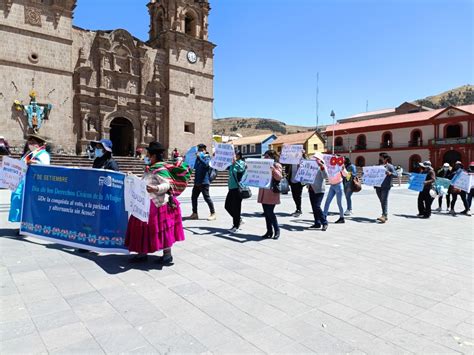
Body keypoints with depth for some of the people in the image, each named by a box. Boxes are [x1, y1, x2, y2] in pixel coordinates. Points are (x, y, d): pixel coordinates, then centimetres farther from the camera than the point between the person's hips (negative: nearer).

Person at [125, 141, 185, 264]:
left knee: (161, 229, -1)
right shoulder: (149, 169, 14)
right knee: (144, 227, 14)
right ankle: (142, 253, 27)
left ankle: (167, 255, 11)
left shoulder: (160, 169, -14)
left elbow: (167, 185, -24)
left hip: (158, 204, -9)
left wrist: (155, 189, -40)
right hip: (147, 203, 10)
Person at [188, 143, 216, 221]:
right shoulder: (198, 158, 18)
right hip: (197, 182, 8)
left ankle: (213, 214, 2)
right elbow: (195, 167, 20)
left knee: (207, 197, -7)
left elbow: (206, 164, -24)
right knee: (193, 197, 9)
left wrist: (199, 157, -20)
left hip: (204, 182, -8)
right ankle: (195, 214, 20)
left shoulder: (207, 157, -4)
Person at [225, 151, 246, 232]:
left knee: (236, 207, -1)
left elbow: (241, 169, -28)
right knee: (227, 206, 11)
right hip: (231, 188, 8)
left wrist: (235, 162, -38)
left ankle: (236, 226, 12)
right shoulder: (232, 164, 13)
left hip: (237, 188, -8)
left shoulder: (242, 163, -7)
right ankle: (238, 220, 30)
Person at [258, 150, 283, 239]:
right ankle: (269, 232, 15)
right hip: (263, 193, 7)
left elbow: (279, 177, -14)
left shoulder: (277, 165, -3)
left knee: (270, 212, -8)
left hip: (271, 193, -7)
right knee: (266, 213, 8)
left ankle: (277, 231, 7)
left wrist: (273, 170, -30)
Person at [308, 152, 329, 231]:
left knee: (317, 206, -14)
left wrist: (322, 166, -31)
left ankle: (324, 223, 0)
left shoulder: (322, 167, -5)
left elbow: (325, 176, -23)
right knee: (314, 207, 8)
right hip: (311, 189, 8)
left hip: (319, 190, -8)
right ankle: (317, 223, 16)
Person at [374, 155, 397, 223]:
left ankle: (384, 216, -17)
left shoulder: (390, 166, 1)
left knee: (384, 201, -12)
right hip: (378, 186, 6)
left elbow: (395, 175, -7)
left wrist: (390, 173, -25)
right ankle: (385, 216, 14)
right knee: (381, 201, 8)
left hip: (385, 186, -6)